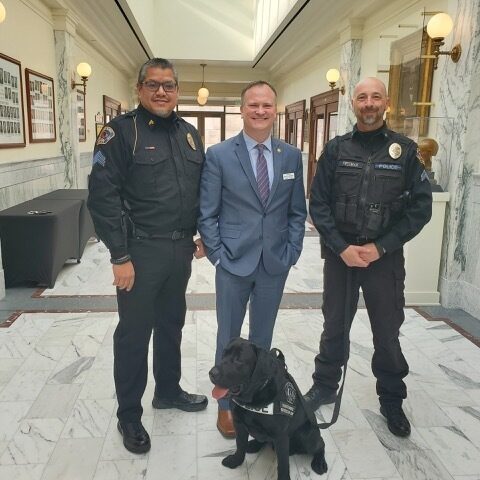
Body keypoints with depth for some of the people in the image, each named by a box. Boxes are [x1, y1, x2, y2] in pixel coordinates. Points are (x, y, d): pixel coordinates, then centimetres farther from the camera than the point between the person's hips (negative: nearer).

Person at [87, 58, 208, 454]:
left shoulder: (190, 133, 10)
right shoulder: (121, 131, -9)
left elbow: (202, 190, 17)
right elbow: (103, 196, -15)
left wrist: (203, 235, 11)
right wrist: (120, 256, -17)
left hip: (180, 249, 6)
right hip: (141, 251, -6)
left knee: (171, 325, 19)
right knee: (134, 333, 6)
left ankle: (168, 391, 39)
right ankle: (129, 415, 24)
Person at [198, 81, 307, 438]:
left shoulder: (291, 156, 4)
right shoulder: (219, 155, -5)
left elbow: (297, 212, 8)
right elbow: (207, 214, -4)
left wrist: (291, 253, 0)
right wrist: (218, 256, -8)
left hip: (275, 264, 3)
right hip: (234, 263, -2)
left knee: (263, 337, 17)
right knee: (228, 337, 11)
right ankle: (226, 405, 29)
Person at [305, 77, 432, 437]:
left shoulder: (406, 150, -1)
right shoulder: (336, 149, 1)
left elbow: (421, 207, -3)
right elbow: (319, 205, -1)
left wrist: (380, 247, -11)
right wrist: (341, 247, -11)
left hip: (385, 257, 0)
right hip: (340, 254, 1)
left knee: (387, 332, 9)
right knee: (334, 326, 13)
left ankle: (392, 400, 30)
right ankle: (325, 387, 33)